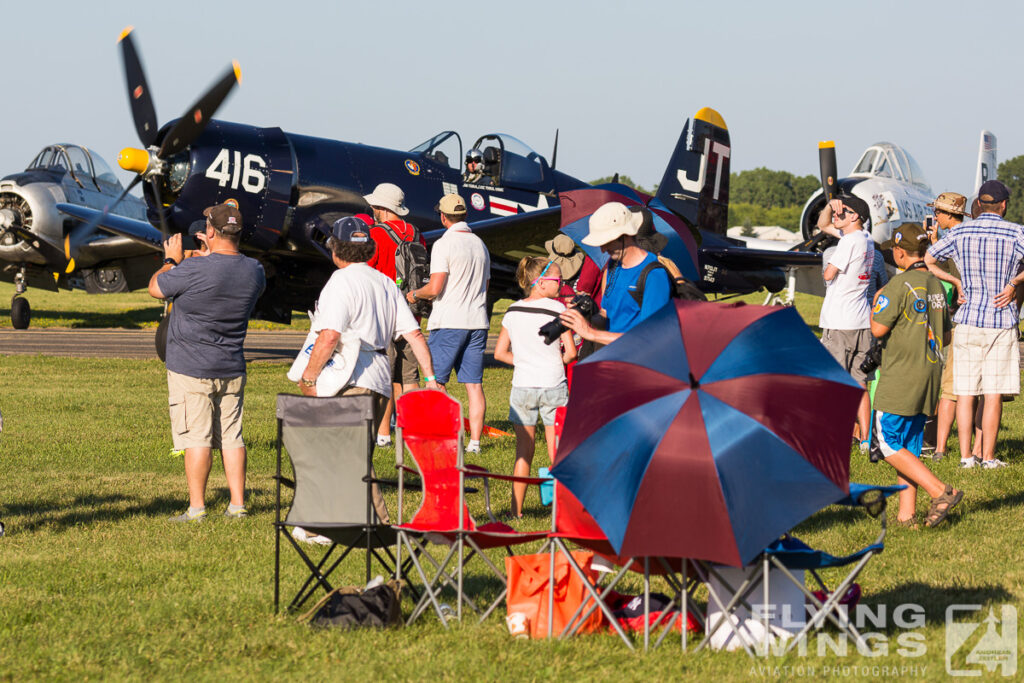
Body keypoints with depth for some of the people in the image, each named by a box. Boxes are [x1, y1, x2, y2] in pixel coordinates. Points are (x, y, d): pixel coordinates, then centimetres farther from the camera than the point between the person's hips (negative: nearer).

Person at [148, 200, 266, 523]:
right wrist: (213, 252, 23)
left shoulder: (194, 269, -21)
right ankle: (237, 505, 12)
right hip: (232, 369, 6)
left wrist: (172, 259, 12)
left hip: (191, 369, -6)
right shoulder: (254, 270, -2)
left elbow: (155, 288, -4)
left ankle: (196, 508, 2)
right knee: (231, 436, 11)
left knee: (196, 438, -1)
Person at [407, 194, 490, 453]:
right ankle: (474, 440, 1)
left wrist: (414, 294, 4)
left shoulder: (444, 244, -9)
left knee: (436, 382, 1)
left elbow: (435, 288, -15)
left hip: (449, 323, -6)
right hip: (477, 321, 6)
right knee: (474, 384, 4)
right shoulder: (480, 244, 13)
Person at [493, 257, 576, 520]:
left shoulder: (513, 311, 5)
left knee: (524, 451, 10)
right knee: (557, 452, 5)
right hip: (553, 386, -3)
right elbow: (570, 352, -8)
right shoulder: (556, 308, -8)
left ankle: (516, 510, 11)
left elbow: (500, 352, 7)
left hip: (522, 387, 3)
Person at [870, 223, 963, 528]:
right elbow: (946, 336, 16)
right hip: (930, 375, 8)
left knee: (887, 442, -3)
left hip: (901, 377, -8)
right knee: (909, 445, 12)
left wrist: (875, 305, 3)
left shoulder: (901, 283, -14)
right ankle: (907, 514, 11)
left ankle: (941, 491, -12)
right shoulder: (936, 286, 11)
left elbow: (878, 329, -15)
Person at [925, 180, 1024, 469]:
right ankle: (988, 457, 1)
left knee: (965, 391, 5)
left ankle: (965, 456, 4)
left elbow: (927, 260, 12)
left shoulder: (961, 232, 5)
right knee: (994, 393, 1)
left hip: (968, 319, 2)